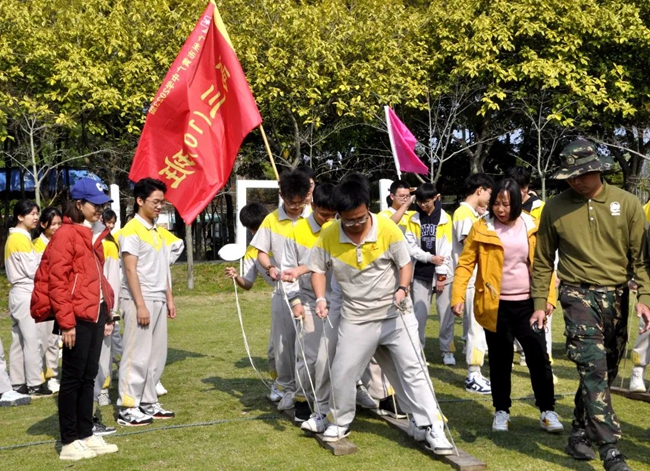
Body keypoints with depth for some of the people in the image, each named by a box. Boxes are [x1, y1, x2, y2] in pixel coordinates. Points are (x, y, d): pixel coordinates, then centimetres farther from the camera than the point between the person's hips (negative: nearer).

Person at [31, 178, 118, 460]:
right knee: (73, 377, -1)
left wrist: (107, 313, 15)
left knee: (88, 376, 12)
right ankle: (69, 442, 7)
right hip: (78, 317, -8)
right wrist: (66, 322, -19)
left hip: (95, 314, 8)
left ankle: (86, 435, 20)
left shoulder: (93, 235, 16)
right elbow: (57, 280, -15)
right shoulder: (66, 234, -10)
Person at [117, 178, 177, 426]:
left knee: (157, 355, 10)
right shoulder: (132, 230, -10)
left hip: (158, 301, 8)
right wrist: (140, 304, -19)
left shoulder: (157, 231, 16)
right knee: (137, 356, -6)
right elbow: (130, 270, -15)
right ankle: (127, 408, 0)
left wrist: (169, 298, 15)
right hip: (139, 300, -8)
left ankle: (148, 402, 19)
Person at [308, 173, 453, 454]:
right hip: (356, 318, 2)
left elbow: (405, 263, -5)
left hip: (395, 314, -1)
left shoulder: (388, 229, -15)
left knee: (412, 369, -3)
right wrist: (320, 298, -15)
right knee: (343, 372, 9)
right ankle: (339, 422, 32)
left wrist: (402, 288, -23)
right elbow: (318, 269, 1)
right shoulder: (329, 236, -11)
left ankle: (431, 427, 4)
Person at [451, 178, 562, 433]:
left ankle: (547, 411, 16)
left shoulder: (531, 226, 1)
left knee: (539, 357, 4)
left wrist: (549, 297, -2)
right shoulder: (481, 228, -6)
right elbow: (465, 263, -5)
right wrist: (458, 296, -15)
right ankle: (501, 411, 23)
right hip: (496, 306, -1)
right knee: (500, 361, 9)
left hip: (527, 303, 2)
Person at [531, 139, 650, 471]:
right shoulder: (555, 208, -2)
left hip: (616, 296, 3)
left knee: (604, 371, 10)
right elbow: (543, 260, 7)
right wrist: (539, 302, 3)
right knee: (594, 368, -14)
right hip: (579, 294, -2)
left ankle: (580, 435, 27)